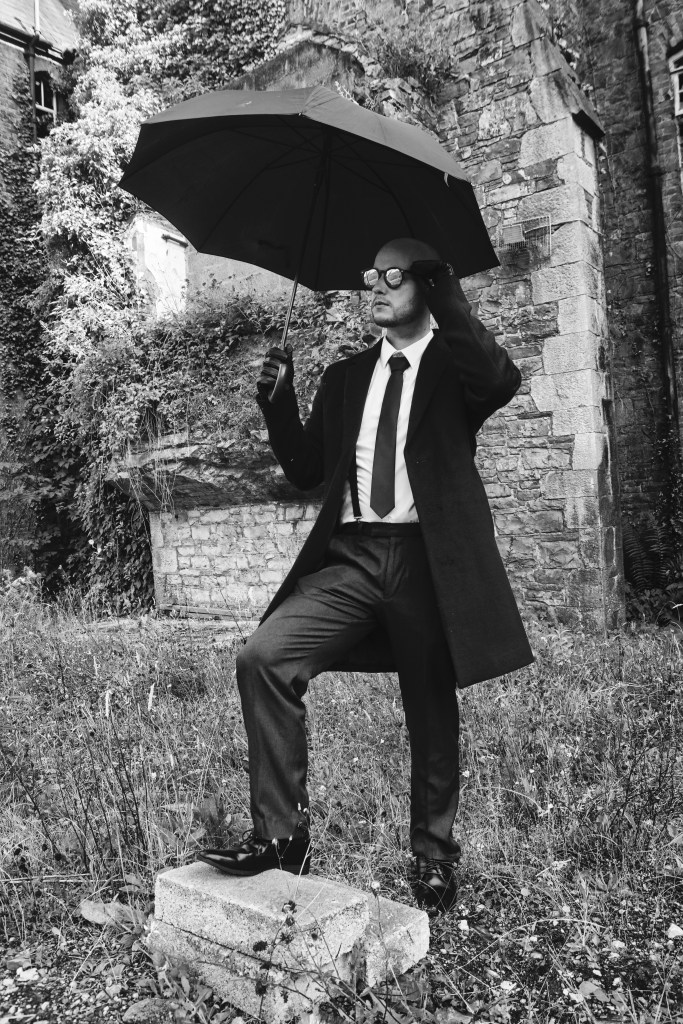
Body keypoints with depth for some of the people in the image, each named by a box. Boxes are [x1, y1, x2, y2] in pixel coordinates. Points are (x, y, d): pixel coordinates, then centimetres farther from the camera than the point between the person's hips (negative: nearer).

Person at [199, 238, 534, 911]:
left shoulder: (453, 366, 7)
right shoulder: (345, 376, 19)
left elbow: (503, 381, -18)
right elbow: (306, 471, 17)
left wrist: (445, 297, -14)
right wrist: (277, 398, 3)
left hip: (427, 558, -3)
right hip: (350, 558, 4)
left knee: (431, 714, 5)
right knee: (262, 657, -15)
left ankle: (433, 857, 26)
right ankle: (280, 833, -3)